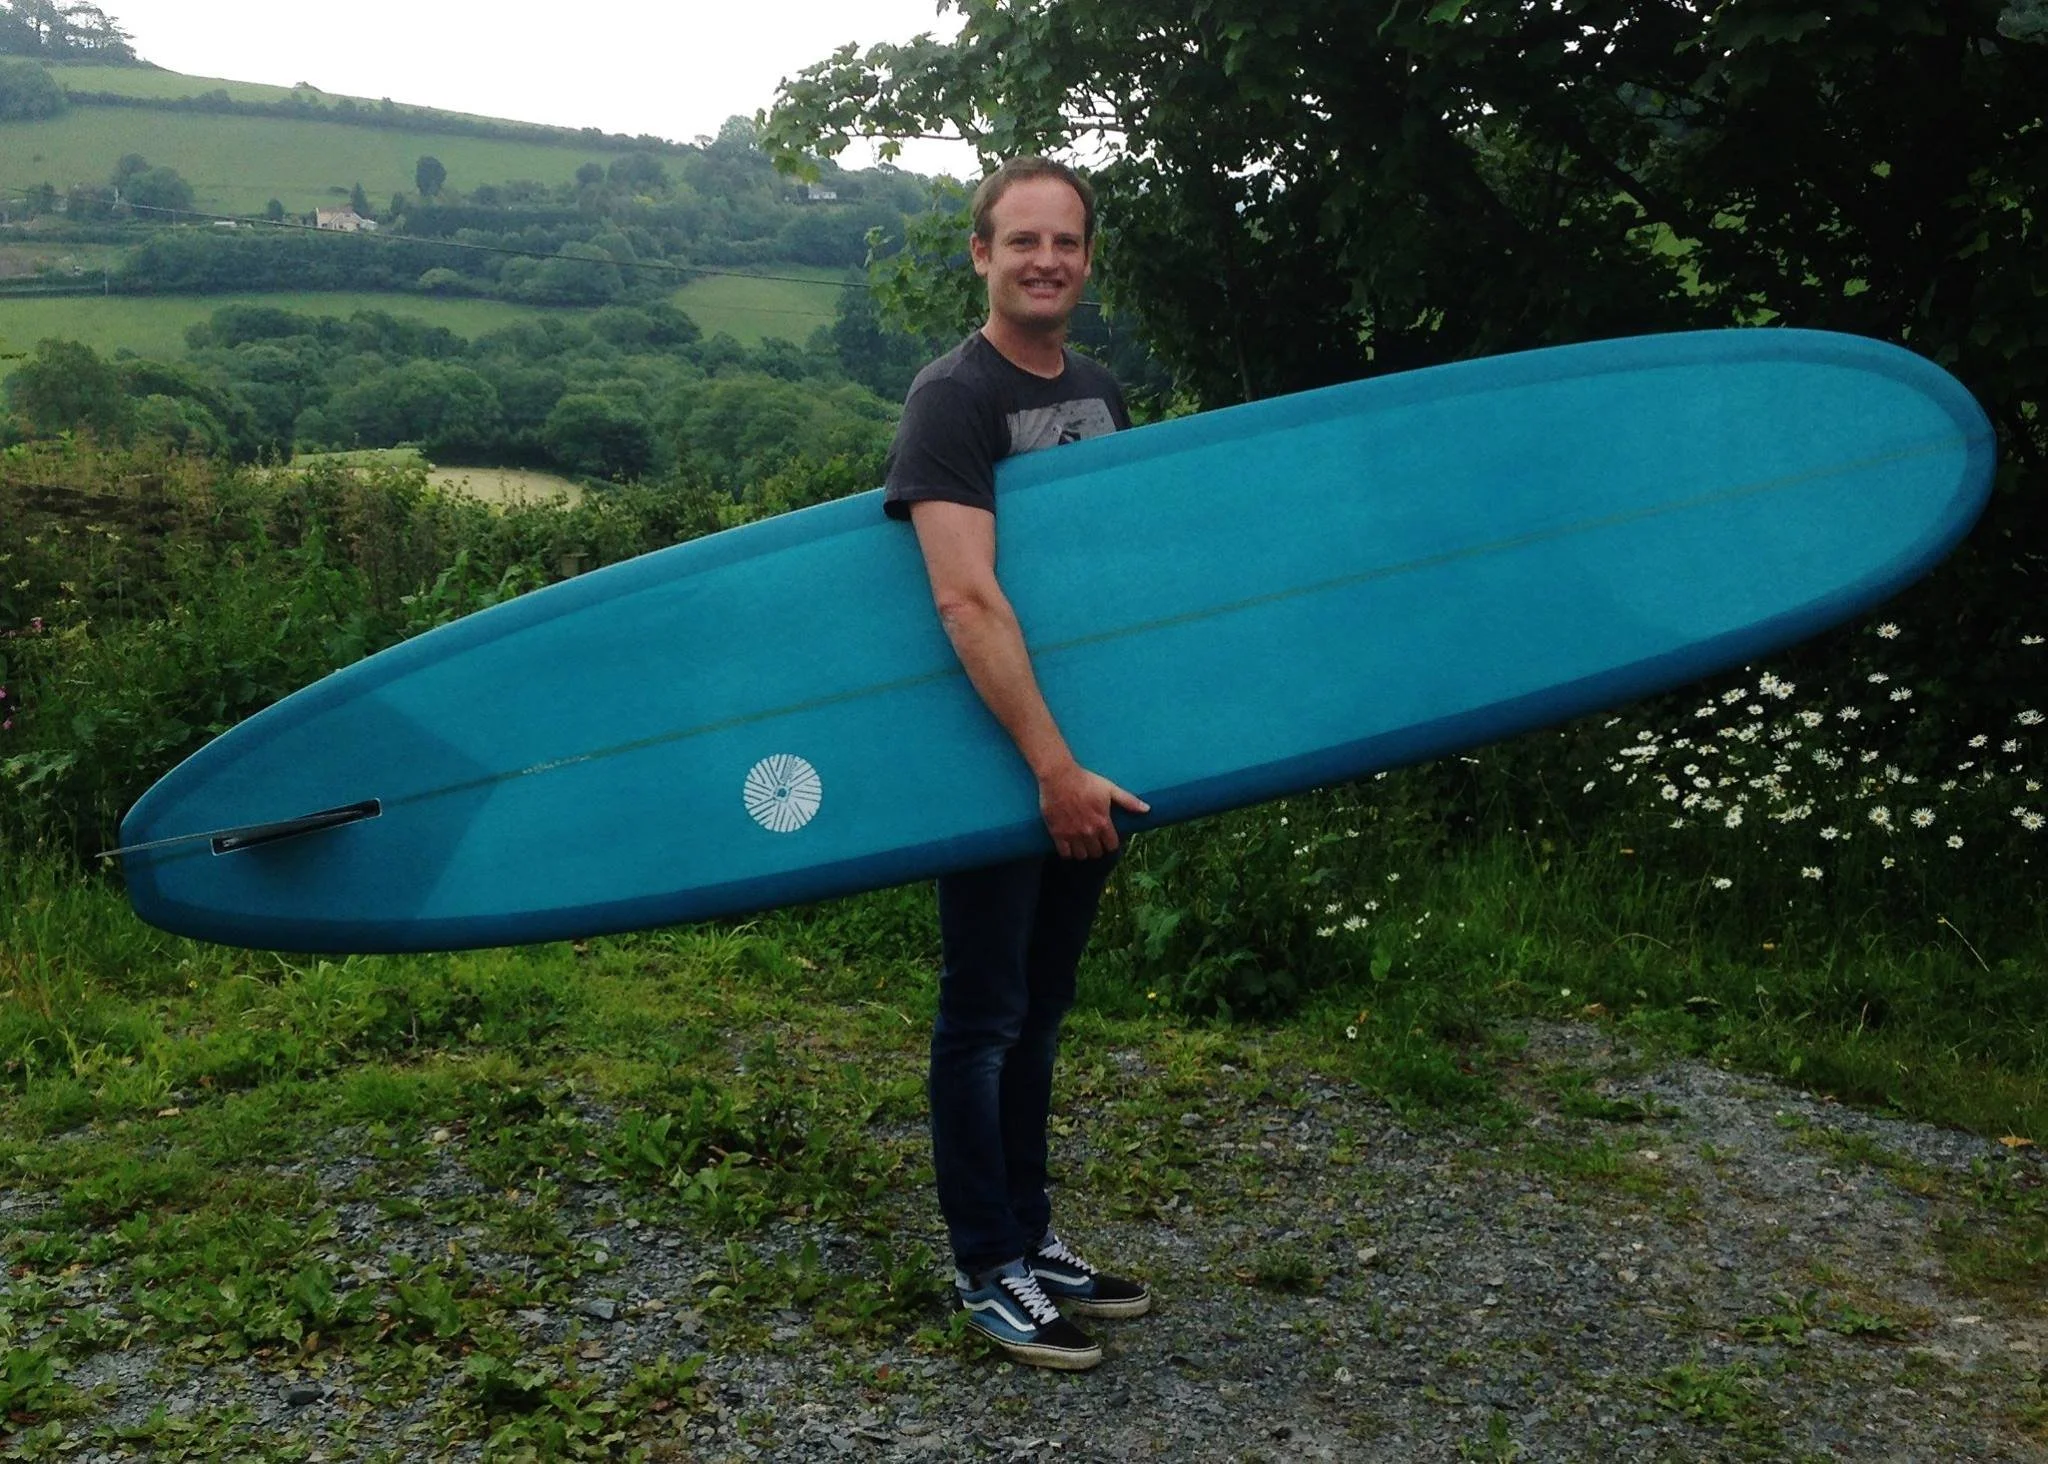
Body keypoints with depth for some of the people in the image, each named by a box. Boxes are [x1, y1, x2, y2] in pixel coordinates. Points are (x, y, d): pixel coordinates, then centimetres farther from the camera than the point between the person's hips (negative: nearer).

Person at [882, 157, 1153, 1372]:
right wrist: (1051, 767, -29)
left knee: (1039, 1014, 16)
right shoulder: (955, 397, -12)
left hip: (1086, 751, 7)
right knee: (986, 1017, 3)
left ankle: (1033, 1241, 28)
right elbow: (967, 598, -24)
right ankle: (989, 1272, 16)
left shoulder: (1100, 395, 11)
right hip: (997, 757, -7)